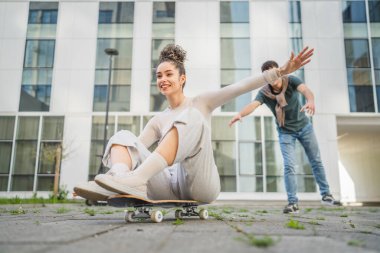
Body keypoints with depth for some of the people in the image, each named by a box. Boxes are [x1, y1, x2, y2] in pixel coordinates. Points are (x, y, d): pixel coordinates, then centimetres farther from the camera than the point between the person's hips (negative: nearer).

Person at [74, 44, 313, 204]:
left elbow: (240, 87, 1)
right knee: (123, 136, -10)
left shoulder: (201, 103, 13)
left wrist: (281, 71, -8)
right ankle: (120, 180, -46)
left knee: (191, 117, -27)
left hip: (201, 186, -3)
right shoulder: (158, 121, 24)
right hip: (170, 189, 4)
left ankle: (135, 180, -44)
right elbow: (136, 147, 14)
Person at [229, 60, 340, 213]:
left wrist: (310, 100, -63)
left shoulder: (291, 81, -19)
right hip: (285, 132, -1)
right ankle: (292, 202, -2)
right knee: (289, 166, -11)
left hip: (304, 126, 1)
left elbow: (305, 90, -38)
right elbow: (253, 104, -37)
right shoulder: (264, 93, -19)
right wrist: (240, 114, -60)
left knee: (316, 161, 10)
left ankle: (326, 194, 26)